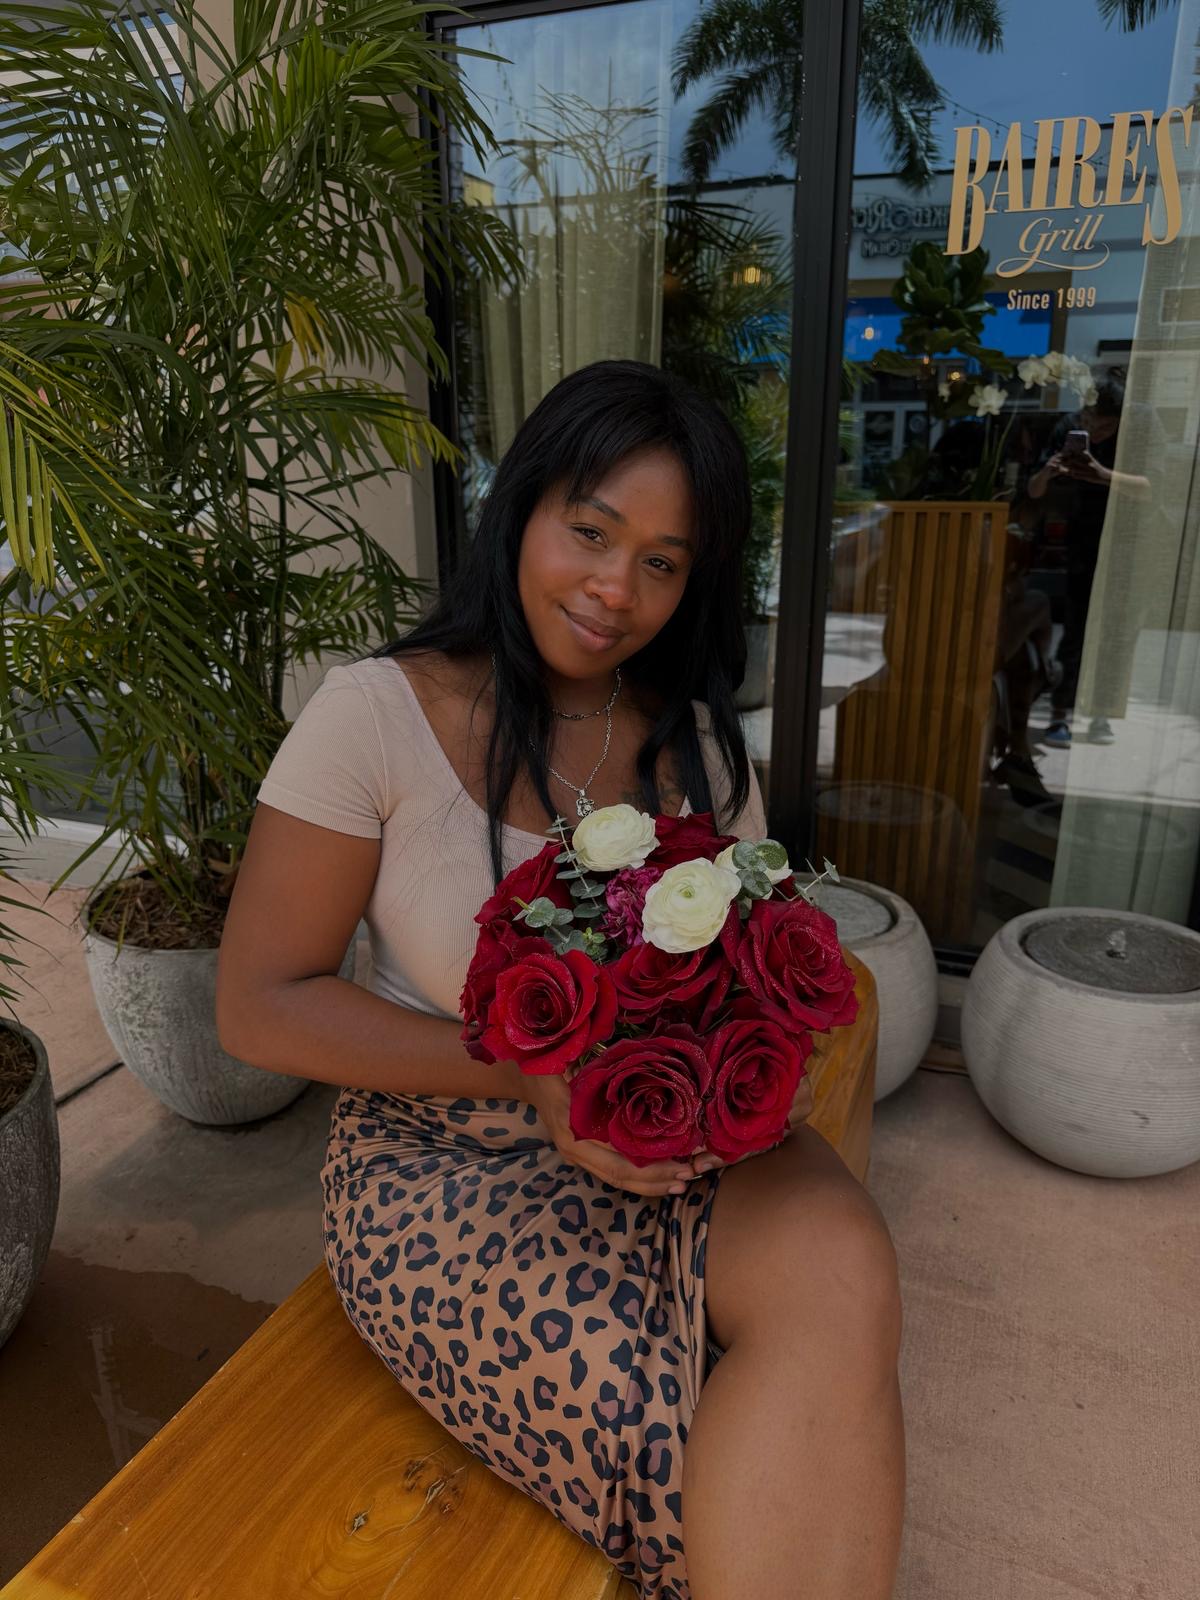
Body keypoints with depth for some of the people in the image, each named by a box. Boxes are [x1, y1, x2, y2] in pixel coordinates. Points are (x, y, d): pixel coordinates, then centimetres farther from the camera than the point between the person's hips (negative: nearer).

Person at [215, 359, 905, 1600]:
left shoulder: (694, 743, 3)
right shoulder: (377, 715, -11)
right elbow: (260, 1007, -10)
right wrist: (531, 1073, -19)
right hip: (445, 1150, -3)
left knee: (845, 1271, -25)